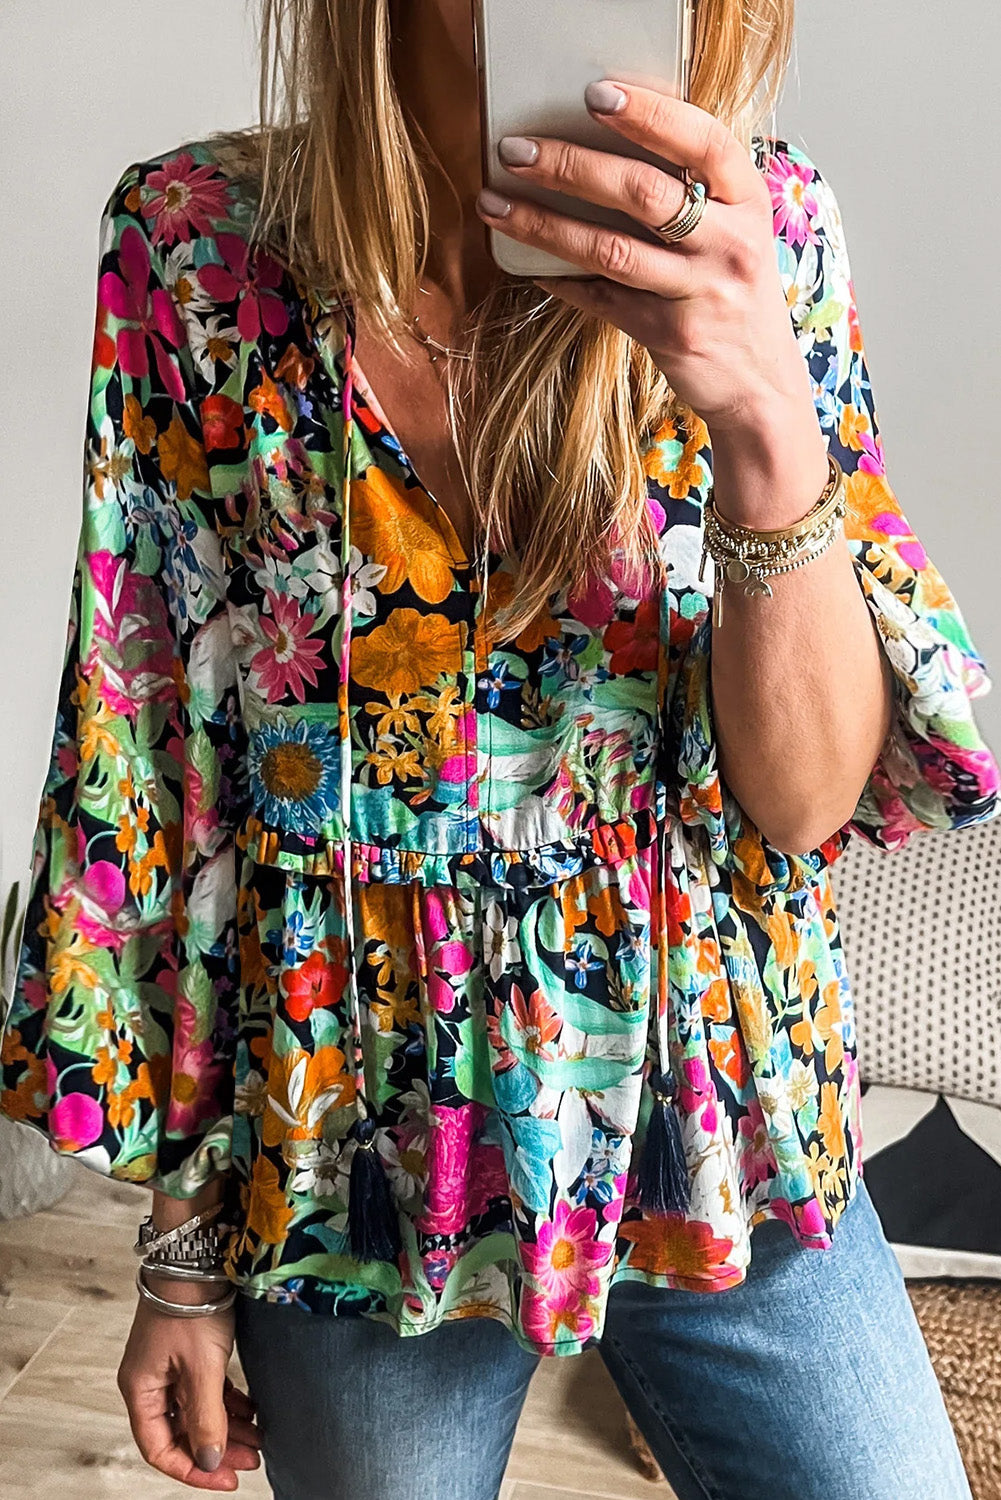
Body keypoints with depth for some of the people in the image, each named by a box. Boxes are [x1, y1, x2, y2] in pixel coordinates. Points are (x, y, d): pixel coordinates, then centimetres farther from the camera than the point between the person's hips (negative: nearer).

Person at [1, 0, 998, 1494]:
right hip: (354, 1166, 0)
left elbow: (806, 799, -12)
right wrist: (183, 1250, -1)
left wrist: (768, 421, -30)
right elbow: (142, 763, -6)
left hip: (721, 1129, 1)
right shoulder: (195, 242, -11)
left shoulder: (764, 232, -9)